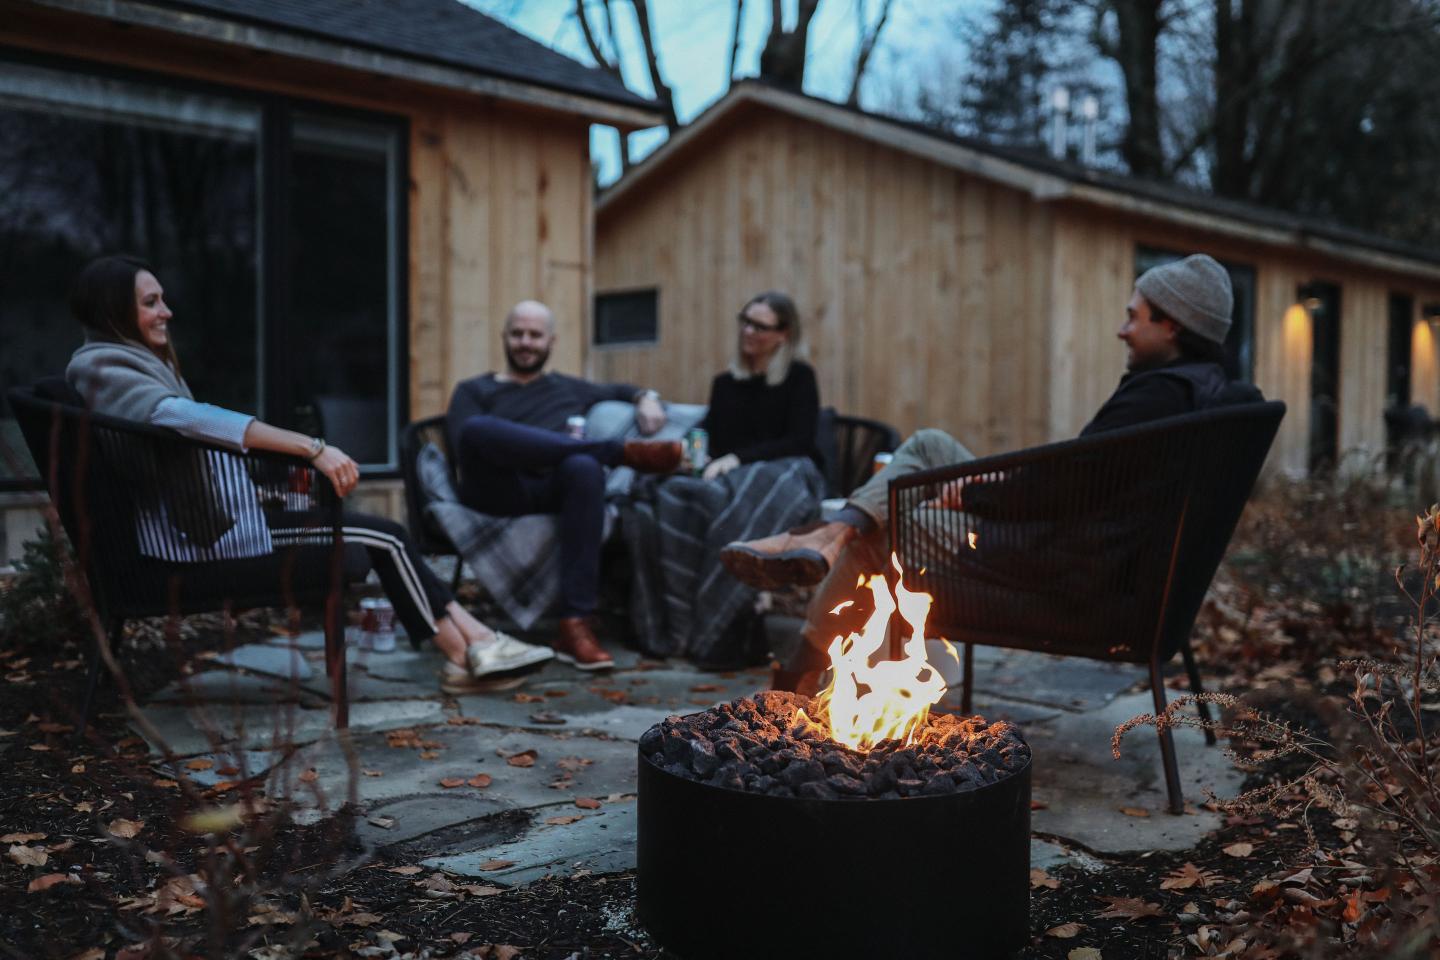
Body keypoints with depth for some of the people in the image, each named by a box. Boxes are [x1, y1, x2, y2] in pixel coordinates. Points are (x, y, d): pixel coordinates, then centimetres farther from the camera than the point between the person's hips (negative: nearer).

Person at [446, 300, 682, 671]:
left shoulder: (571, 389, 30)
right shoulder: (474, 391, 20)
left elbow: (624, 391, 39)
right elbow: (468, 453, 2)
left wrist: (646, 399, 12)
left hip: (557, 489, 2)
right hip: (502, 496, -1)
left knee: (584, 466, -37)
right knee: (478, 428, -34)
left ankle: (573, 625, -41)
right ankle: (624, 451, -32)